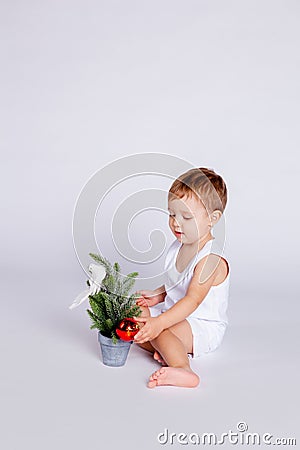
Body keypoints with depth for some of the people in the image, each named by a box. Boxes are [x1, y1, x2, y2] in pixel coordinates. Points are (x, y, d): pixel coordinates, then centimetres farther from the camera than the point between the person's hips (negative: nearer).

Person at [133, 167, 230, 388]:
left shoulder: (210, 258, -23)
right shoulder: (179, 247, 6)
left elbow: (192, 300, -31)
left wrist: (159, 323, -40)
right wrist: (158, 295, 1)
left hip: (204, 327, -10)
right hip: (175, 312, 10)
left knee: (158, 331, -33)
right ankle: (169, 351, -21)